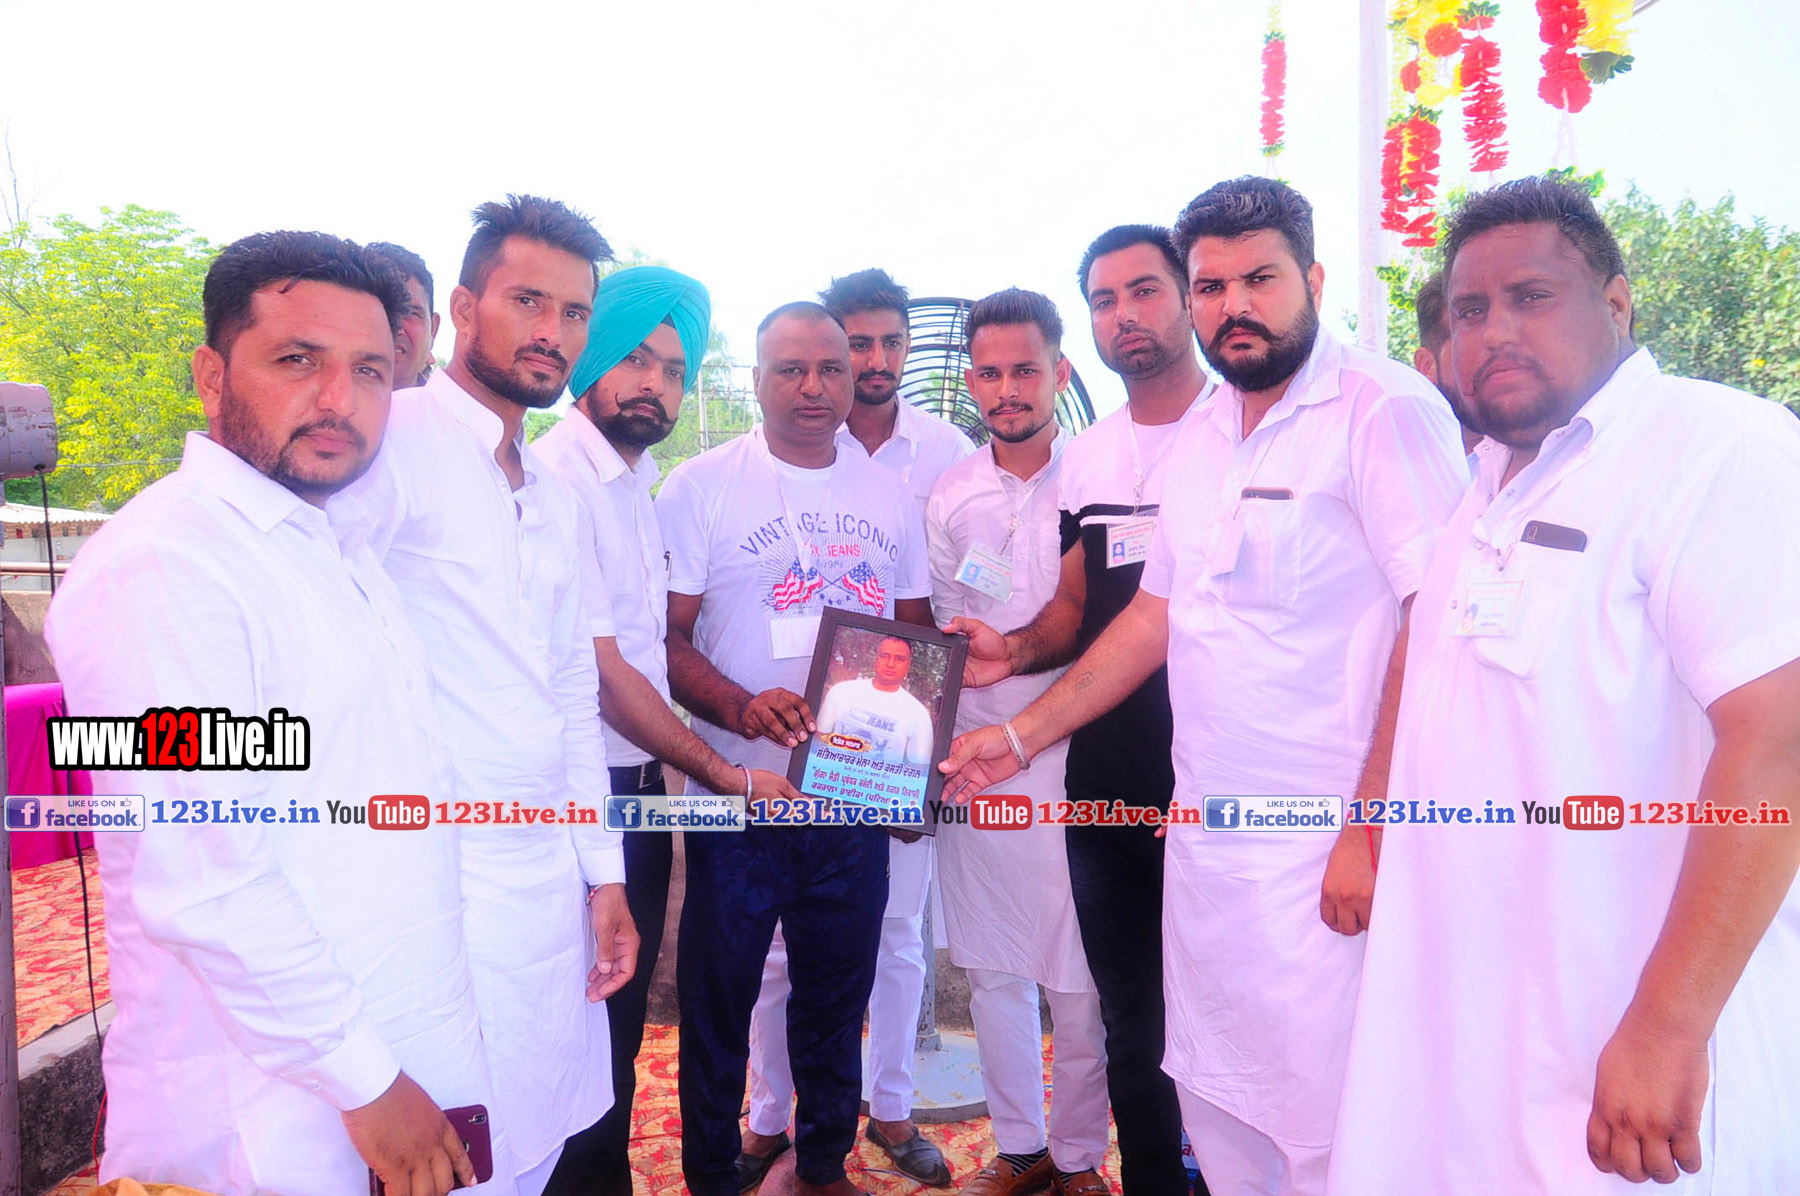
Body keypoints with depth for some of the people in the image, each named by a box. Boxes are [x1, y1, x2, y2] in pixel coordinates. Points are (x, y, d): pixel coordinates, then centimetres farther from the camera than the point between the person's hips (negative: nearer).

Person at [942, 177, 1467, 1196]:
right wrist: (1022, 738, 15)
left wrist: (1371, 828, -19)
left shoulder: (1386, 408, -11)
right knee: (1215, 1107, 18)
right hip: (1202, 835, 7)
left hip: (1323, 851, -7)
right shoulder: (1202, 435, 13)